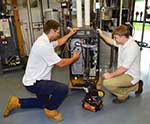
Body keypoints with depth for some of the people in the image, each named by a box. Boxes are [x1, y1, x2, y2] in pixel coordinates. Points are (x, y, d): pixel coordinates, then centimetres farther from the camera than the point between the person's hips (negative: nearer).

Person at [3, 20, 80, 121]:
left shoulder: (44, 40, 3)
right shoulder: (44, 46, -29)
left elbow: (58, 42, 24)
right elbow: (61, 63, -20)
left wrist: (70, 34, 21)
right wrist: (74, 58, -4)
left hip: (36, 80, 11)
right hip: (34, 83, -11)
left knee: (43, 103, 26)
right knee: (63, 89, -24)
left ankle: (17, 102, 30)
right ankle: (50, 110, 3)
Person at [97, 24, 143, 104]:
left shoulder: (132, 48, -28)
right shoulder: (123, 41, -2)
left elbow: (124, 68, -28)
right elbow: (112, 42, 20)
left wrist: (111, 75, -20)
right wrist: (102, 34, 12)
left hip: (130, 76, -10)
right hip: (124, 72, 10)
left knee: (106, 83, -26)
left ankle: (123, 95, 4)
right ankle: (136, 86, 21)